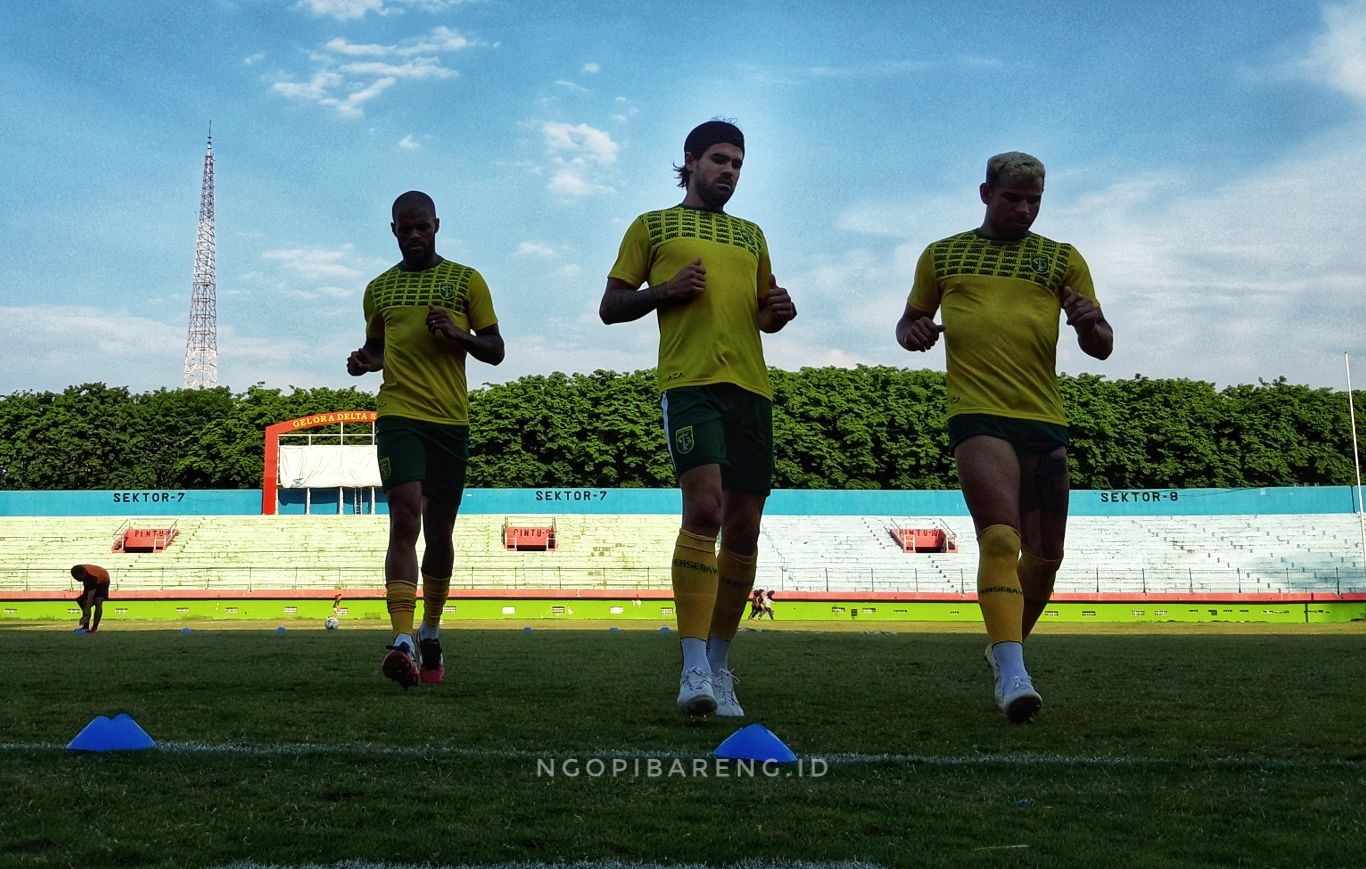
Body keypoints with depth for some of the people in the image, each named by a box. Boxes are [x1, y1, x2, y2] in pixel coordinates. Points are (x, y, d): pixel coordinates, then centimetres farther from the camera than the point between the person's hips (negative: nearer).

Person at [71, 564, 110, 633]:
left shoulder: (91, 577, -45)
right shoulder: (80, 570, -29)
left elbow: (90, 599, -44)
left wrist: (86, 616, -47)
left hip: (102, 581, -7)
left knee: (98, 602, -22)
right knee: (85, 602, -6)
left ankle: (95, 627, -18)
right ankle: (86, 626, -3)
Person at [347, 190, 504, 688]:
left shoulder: (466, 281, 7)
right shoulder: (379, 289, 14)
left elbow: (495, 351, 7)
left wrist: (458, 334, -12)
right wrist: (364, 361, 4)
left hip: (451, 420, 0)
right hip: (398, 416, 0)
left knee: (439, 530, 9)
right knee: (404, 520, -18)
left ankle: (430, 633, 26)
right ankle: (402, 640, -24)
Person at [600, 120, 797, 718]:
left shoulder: (751, 235, 26)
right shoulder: (652, 226, 14)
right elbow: (611, 307, 10)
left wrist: (779, 312, 7)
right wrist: (665, 290, -8)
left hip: (751, 386, 5)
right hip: (689, 382, -5)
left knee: (743, 527, 2)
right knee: (703, 510, -22)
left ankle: (719, 668, 12)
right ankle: (694, 669, -22)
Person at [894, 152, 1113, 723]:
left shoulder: (1062, 259, 13)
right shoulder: (941, 256, 13)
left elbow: (1102, 347, 12)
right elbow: (909, 323, 22)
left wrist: (1088, 323, -11)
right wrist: (915, 332, -2)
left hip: (1045, 420, 3)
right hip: (978, 416, -3)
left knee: (1044, 556, 9)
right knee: (1000, 536, -22)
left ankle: (1005, 650, 32)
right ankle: (1012, 675, -27)